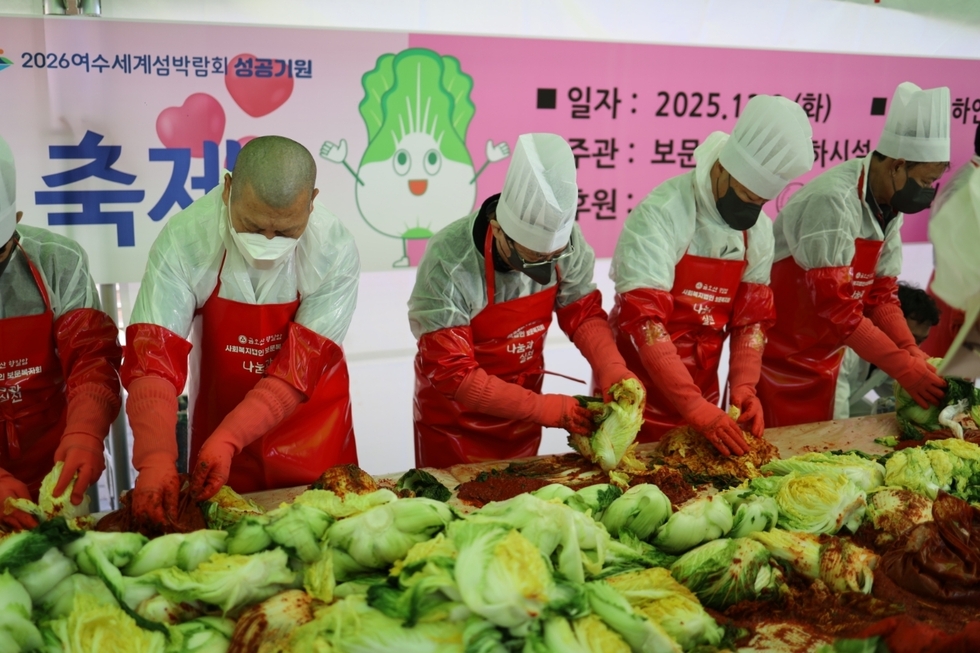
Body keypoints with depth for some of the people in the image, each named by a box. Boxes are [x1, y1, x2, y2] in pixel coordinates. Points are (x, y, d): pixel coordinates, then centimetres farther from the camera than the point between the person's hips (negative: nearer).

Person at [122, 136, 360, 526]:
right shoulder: (183, 241, -22)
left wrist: (227, 440, -32)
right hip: (219, 417, 1)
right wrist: (156, 460, -35)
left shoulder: (335, 252, -23)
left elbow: (298, 371, -22)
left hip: (310, 434, 0)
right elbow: (153, 360, -24)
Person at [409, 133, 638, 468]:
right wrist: (544, 408, -28)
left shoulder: (563, 239, -18)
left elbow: (582, 312, -5)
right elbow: (453, 375, -27)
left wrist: (613, 371, -22)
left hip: (521, 409, 4)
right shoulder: (449, 264, -31)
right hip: (456, 422, -4)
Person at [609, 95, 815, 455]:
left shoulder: (759, 229, 0)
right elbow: (644, 322, -27)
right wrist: (697, 409, -31)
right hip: (638, 397, -5)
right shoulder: (660, 216, -21)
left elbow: (752, 316, 5)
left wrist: (743, 386, -12)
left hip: (700, 398, 6)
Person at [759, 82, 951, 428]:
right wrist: (905, 368, -22)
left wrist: (913, 353, -7)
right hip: (779, 359, -8)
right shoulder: (833, 201, -23)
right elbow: (836, 309, -26)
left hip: (823, 360, 8)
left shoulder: (890, 205, 4)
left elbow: (880, 294, 8)